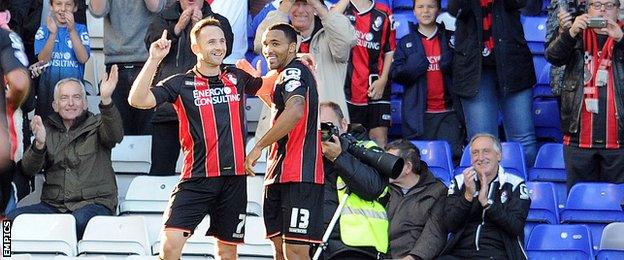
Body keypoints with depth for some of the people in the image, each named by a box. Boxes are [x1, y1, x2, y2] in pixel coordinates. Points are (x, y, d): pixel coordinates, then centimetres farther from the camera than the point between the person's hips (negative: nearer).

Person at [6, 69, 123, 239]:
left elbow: (115, 136, -15)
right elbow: (29, 171, 6)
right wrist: (39, 144, -15)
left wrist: (106, 100, -31)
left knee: (81, 220, -39)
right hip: (53, 204, 3)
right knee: (14, 218, -25)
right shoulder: (47, 128, 18)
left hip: (94, 203, -3)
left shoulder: (96, 125, 11)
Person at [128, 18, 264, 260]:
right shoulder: (180, 83, -1)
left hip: (234, 178, 3)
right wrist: (154, 59, -20)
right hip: (197, 178, -3)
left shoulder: (237, 78, 10)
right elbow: (137, 100, -12)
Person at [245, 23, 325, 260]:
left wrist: (258, 147, -23)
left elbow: (295, 111, -28)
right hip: (280, 176, 11)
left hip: (298, 178, -11)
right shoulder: (286, 75, 22)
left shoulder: (293, 72, -10)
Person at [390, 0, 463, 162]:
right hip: (418, 114, 0)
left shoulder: (450, 39, 11)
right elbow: (395, 74, 6)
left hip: (448, 112, 0)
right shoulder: (406, 42, 12)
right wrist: (411, 68, -13)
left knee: (452, 157, -11)